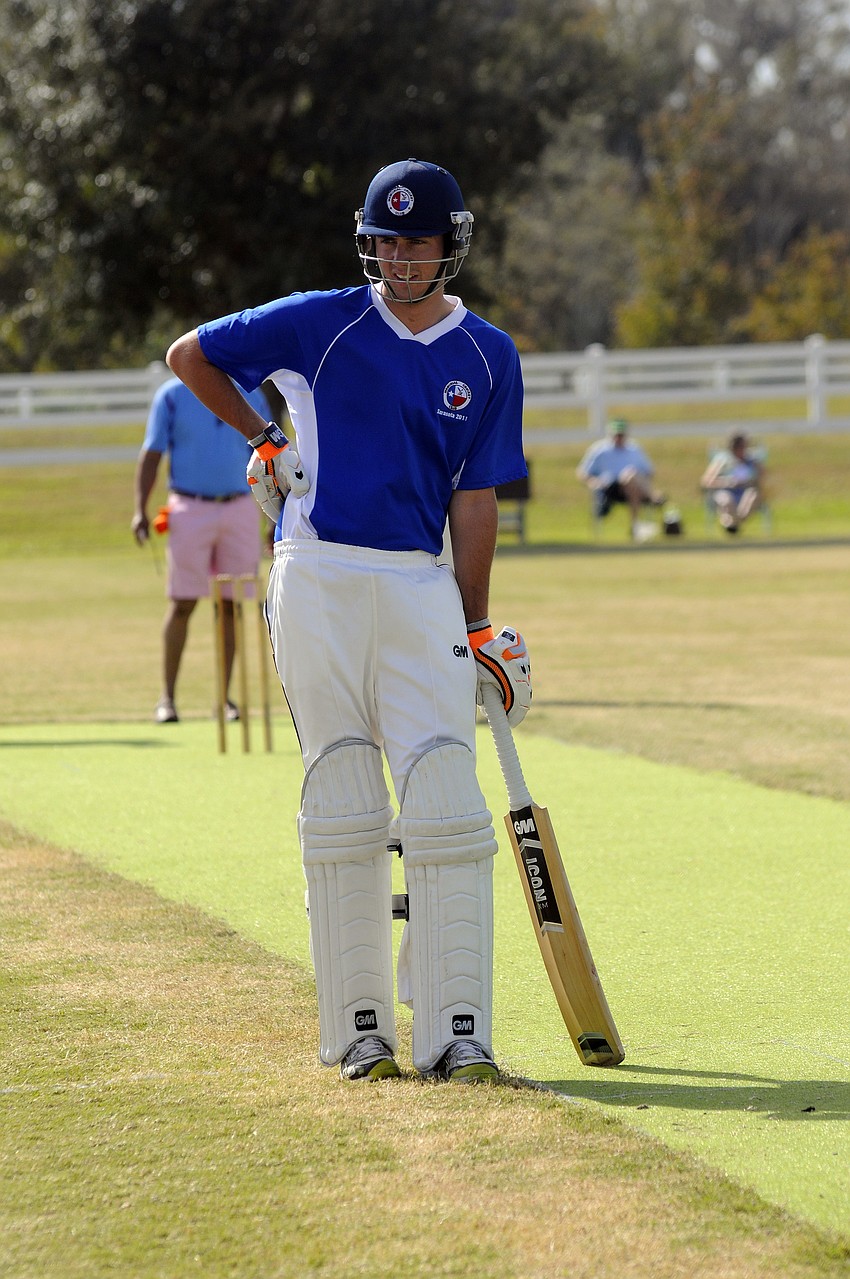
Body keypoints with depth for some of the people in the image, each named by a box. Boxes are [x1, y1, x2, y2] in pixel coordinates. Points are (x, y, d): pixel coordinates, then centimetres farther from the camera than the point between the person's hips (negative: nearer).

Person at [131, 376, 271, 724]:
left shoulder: (252, 397, 9)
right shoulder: (172, 395, 2)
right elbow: (151, 455, -1)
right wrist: (140, 510, -11)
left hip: (241, 511, 2)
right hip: (190, 509, -2)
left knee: (231, 605, 2)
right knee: (182, 603, -4)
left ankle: (223, 698, 9)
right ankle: (167, 698, 2)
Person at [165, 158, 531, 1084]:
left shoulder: (488, 359, 8)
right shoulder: (324, 323, 1)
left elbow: (475, 499, 7)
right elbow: (189, 357, 11)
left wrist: (477, 631, 4)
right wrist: (264, 441, 10)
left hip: (423, 591, 2)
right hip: (317, 583, -2)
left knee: (446, 808, -7)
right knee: (343, 809, 0)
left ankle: (455, 1033, -5)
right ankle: (357, 1031, 7)